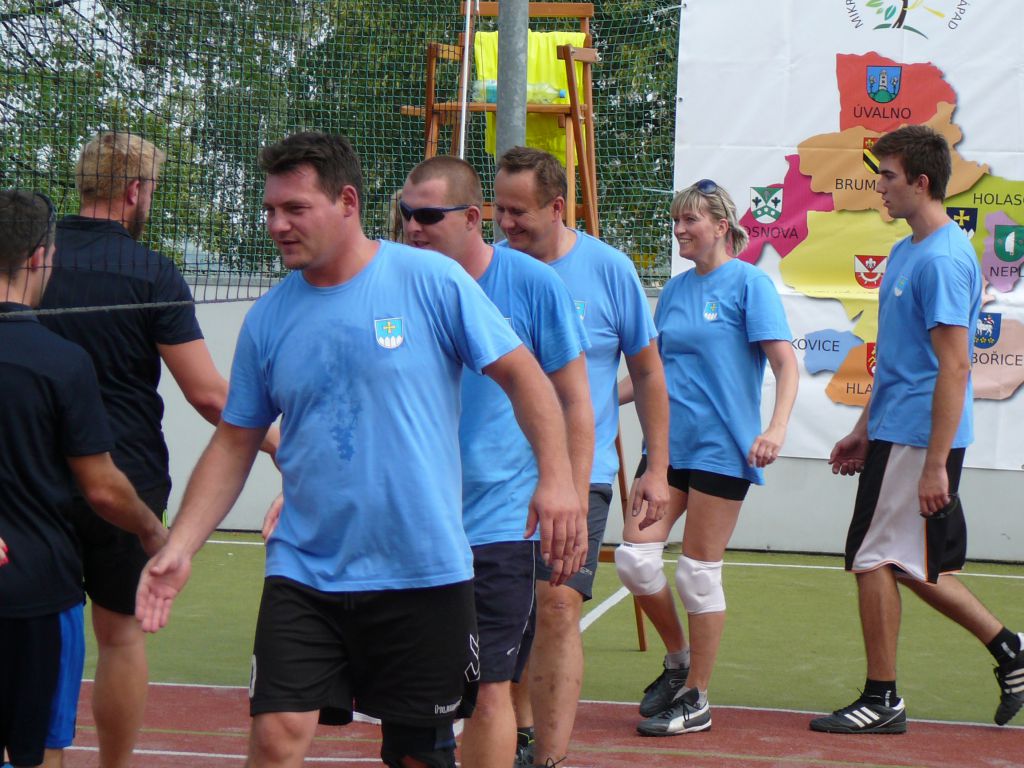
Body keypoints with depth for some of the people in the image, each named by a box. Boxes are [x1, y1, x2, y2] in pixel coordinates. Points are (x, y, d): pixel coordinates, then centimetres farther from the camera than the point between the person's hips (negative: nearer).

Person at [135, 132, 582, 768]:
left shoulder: (433, 281, -6)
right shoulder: (268, 318, 5)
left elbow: (522, 375, -3)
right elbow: (235, 443, 11)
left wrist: (557, 477, -15)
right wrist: (180, 548, 1)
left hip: (425, 572, -2)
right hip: (304, 572, 2)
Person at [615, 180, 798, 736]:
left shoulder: (748, 282, -5)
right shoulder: (675, 289, 13)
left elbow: (785, 363, -12)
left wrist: (776, 428, -26)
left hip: (721, 447, -6)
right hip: (667, 442, 6)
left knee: (699, 572, -2)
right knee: (633, 557, -3)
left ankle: (695, 700, 10)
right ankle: (678, 658, 21)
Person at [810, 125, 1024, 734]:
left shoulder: (942, 259, -17)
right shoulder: (907, 252, 14)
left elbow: (954, 367, -21)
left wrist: (936, 464, -22)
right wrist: (865, 430, 24)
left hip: (918, 441, -10)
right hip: (894, 433, 10)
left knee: (876, 559, -3)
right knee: (914, 565, 14)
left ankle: (882, 700, 6)